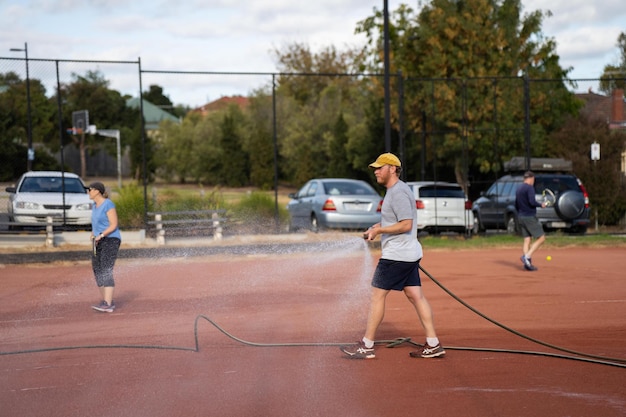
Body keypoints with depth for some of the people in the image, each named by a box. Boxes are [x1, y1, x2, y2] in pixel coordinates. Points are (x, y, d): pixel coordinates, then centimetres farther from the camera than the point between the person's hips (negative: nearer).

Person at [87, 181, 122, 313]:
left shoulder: (108, 204, -11)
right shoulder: (95, 206, 14)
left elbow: (114, 225, -15)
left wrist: (101, 235, -25)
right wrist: (93, 234, 4)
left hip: (111, 240, -9)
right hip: (98, 242, 9)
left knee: (106, 271, -18)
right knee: (97, 272, 8)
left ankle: (108, 305, -25)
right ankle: (106, 301, 18)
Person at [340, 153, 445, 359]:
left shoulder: (398, 193, -17)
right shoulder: (395, 190, 16)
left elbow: (406, 224, -23)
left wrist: (379, 230, -19)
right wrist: (377, 226, 14)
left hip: (397, 255, -10)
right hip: (409, 253, 10)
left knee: (377, 295, -4)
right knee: (415, 295, 8)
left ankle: (366, 346, 2)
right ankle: (433, 345, 9)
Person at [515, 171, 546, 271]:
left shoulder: (518, 189, 15)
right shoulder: (529, 188, -11)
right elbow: (532, 202, -22)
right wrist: (541, 205, -5)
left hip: (520, 217, 8)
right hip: (530, 217, -8)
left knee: (527, 240, 7)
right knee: (541, 238, -3)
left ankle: (527, 263, 0)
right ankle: (527, 256, -16)